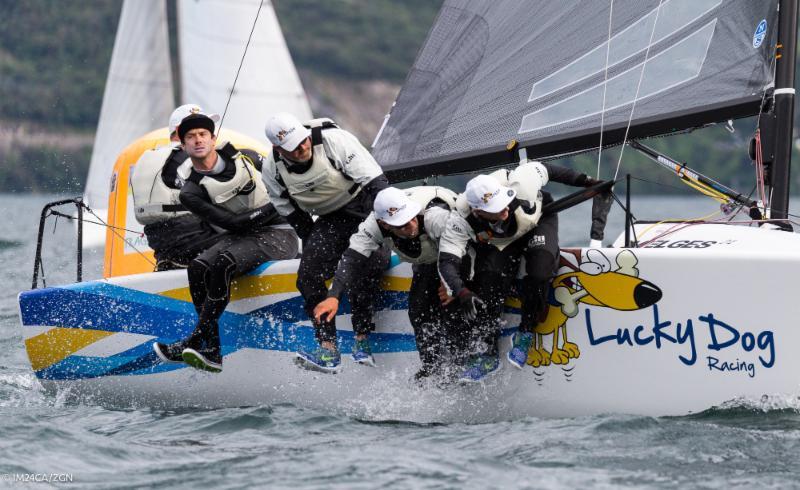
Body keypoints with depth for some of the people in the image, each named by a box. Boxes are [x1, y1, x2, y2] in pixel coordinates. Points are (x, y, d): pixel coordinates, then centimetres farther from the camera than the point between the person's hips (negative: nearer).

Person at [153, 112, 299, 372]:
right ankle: (212, 352, -25)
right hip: (240, 238, 3)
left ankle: (195, 341, -27)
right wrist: (274, 206, -13)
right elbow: (232, 222, -13)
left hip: (278, 235, -3)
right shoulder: (191, 192, -2)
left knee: (225, 262, -30)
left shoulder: (242, 158, 4)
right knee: (198, 267, -25)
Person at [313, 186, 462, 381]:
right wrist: (333, 296, -42)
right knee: (419, 309, -4)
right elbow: (352, 258, -29)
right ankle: (431, 369, 11)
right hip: (426, 261, 5)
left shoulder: (435, 216, -43)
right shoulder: (376, 224, -28)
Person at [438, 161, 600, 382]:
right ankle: (485, 353, -9)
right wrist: (461, 293, -53)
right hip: (497, 243, 1)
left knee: (540, 269, -28)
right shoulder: (461, 220, -35)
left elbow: (544, 169, -17)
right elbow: (447, 261, -36)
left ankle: (525, 334, -7)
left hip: (539, 221, 0)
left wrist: (582, 180, -6)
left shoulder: (519, 183, -38)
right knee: (489, 282, -22)